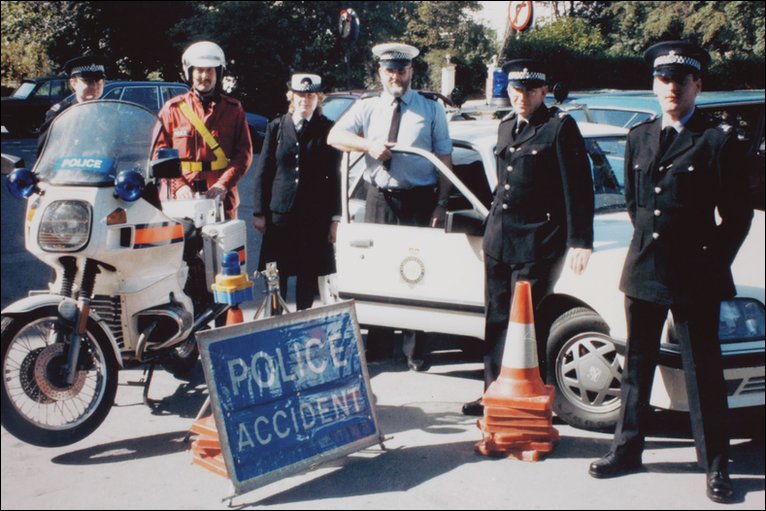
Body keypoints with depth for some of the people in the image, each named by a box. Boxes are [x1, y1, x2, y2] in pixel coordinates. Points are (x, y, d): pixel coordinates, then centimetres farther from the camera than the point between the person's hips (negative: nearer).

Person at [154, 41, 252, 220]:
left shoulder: (233, 109, 8)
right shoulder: (172, 108, 6)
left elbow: (244, 152, 1)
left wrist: (223, 185, -13)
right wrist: (178, 185, -12)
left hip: (221, 198, 1)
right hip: (180, 198, -1)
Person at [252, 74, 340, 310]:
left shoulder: (327, 129, 2)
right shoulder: (276, 127, 5)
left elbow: (335, 176, 1)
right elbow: (263, 172, 6)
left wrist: (335, 218, -2)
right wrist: (259, 212, 2)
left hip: (315, 217, -1)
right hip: (280, 213, 1)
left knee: (309, 273, 6)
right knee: (276, 275, 4)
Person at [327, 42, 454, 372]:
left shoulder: (431, 110, 5)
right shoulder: (367, 108, 9)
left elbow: (445, 158, 2)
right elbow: (334, 136, -3)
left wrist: (441, 203, -7)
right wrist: (369, 145, -20)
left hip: (419, 200, -2)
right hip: (379, 200, 2)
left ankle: (414, 350, 9)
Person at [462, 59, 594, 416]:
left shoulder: (560, 127, -8)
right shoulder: (506, 126, 15)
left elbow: (578, 188, -12)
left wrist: (580, 242, -17)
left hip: (537, 242, -7)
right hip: (499, 239, 7)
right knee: (497, 319, 12)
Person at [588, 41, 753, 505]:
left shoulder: (719, 140, -6)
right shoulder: (639, 138, 10)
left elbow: (738, 215, -4)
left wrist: (713, 263, -3)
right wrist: (648, 240, 12)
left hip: (695, 277, -5)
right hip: (644, 271, 5)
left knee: (703, 372, 3)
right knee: (638, 365, 14)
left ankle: (716, 467, 14)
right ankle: (627, 451, 25)